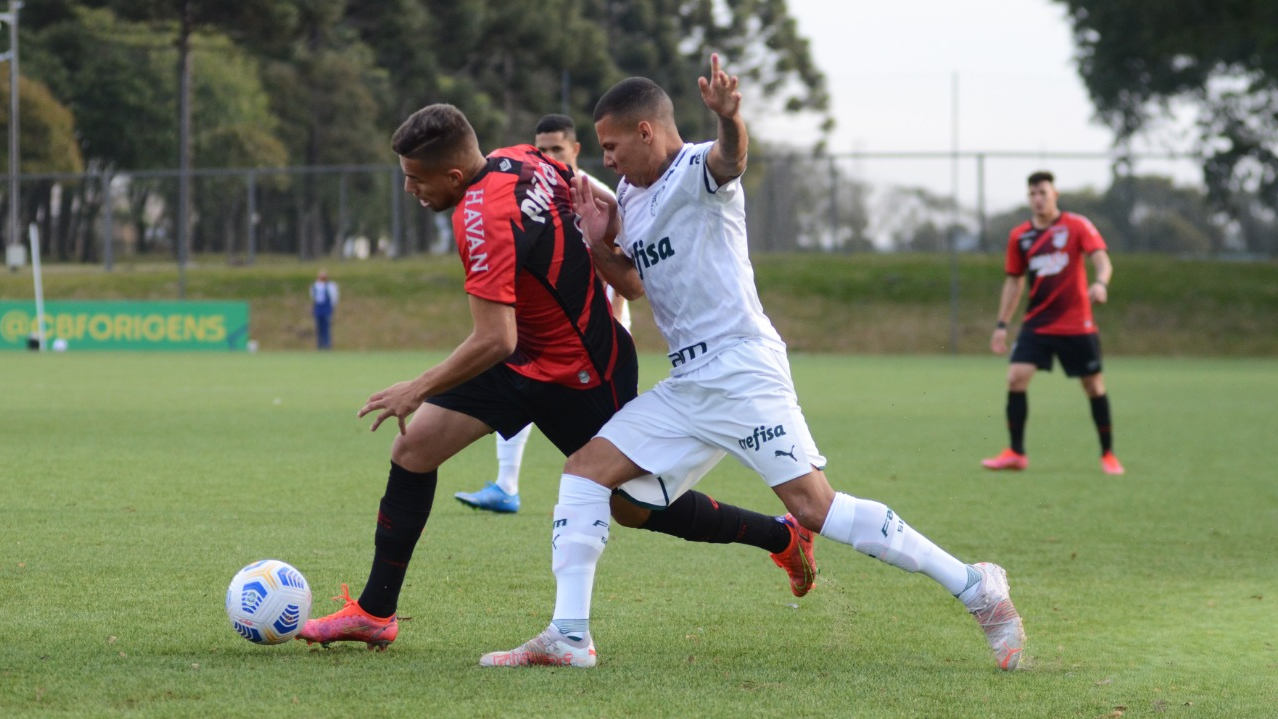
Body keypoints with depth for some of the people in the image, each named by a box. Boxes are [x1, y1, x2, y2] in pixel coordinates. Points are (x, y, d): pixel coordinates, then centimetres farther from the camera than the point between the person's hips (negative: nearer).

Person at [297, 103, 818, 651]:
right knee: (412, 448, 0)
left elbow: (495, 341, -33)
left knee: (633, 508, 7)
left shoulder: (483, 220, -30)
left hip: (580, 378, -9)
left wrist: (419, 389, -23)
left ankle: (783, 536, 26)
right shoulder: (523, 160, -6)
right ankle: (374, 613, 6)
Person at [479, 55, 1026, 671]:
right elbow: (633, 285, 28)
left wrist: (728, 120, -60)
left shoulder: (697, 171, -10)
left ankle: (976, 588, -11)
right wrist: (599, 245, 7)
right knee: (585, 468, 0)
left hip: (743, 371, -9)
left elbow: (729, 159, -35)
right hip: (686, 385, 9)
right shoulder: (630, 195, 16)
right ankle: (569, 637, -2)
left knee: (814, 508, -17)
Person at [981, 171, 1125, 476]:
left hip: (1077, 325, -3)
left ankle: (1108, 454, 16)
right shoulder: (1020, 236, 6)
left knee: (1094, 386, 2)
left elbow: (1102, 259, -15)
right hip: (1036, 324, 3)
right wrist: (1002, 325, 11)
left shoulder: (1077, 226, -5)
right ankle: (1016, 453, -2)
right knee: (1016, 378, -11)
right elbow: (1014, 281, 15)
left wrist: (1101, 283, -38)